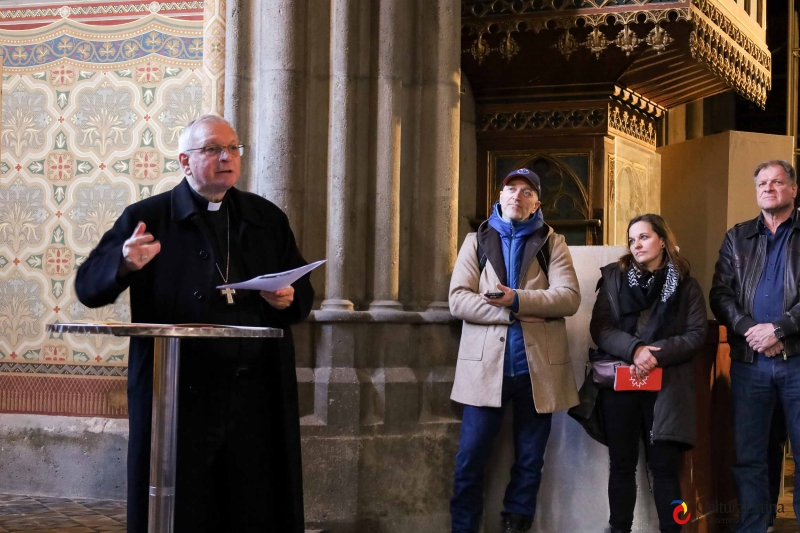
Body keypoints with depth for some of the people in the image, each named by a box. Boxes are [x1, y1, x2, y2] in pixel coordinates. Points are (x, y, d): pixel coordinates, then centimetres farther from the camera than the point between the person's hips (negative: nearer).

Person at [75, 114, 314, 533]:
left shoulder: (267, 218, 14)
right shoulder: (147, 218, 4)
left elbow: (304, 293, 19)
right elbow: (88, 288, -1)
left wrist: (289, 300, -5)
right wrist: (125, 264, -21)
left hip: (257, 396, 3)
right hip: (180, 394, -3)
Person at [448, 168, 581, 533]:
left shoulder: (551, 244, 9)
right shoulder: (476, 241, 10)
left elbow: (569, 297, -6)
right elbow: (458, 299, -2)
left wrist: (517, 300, -18)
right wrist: (512, 314, -14)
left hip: (537, 368, 1)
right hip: (486, 366, 0)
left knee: (530, 462, 7)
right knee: (469, 461, -1)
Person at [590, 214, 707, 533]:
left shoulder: (685, 285, 6)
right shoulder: (613, 278, 9)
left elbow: (697, 335, -2)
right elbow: (599, 328, 0)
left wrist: (657, 354, -17)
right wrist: (634, 349, -17)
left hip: (666, 387, -1)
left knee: (664, 465, -2)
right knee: (621, 465, 6)